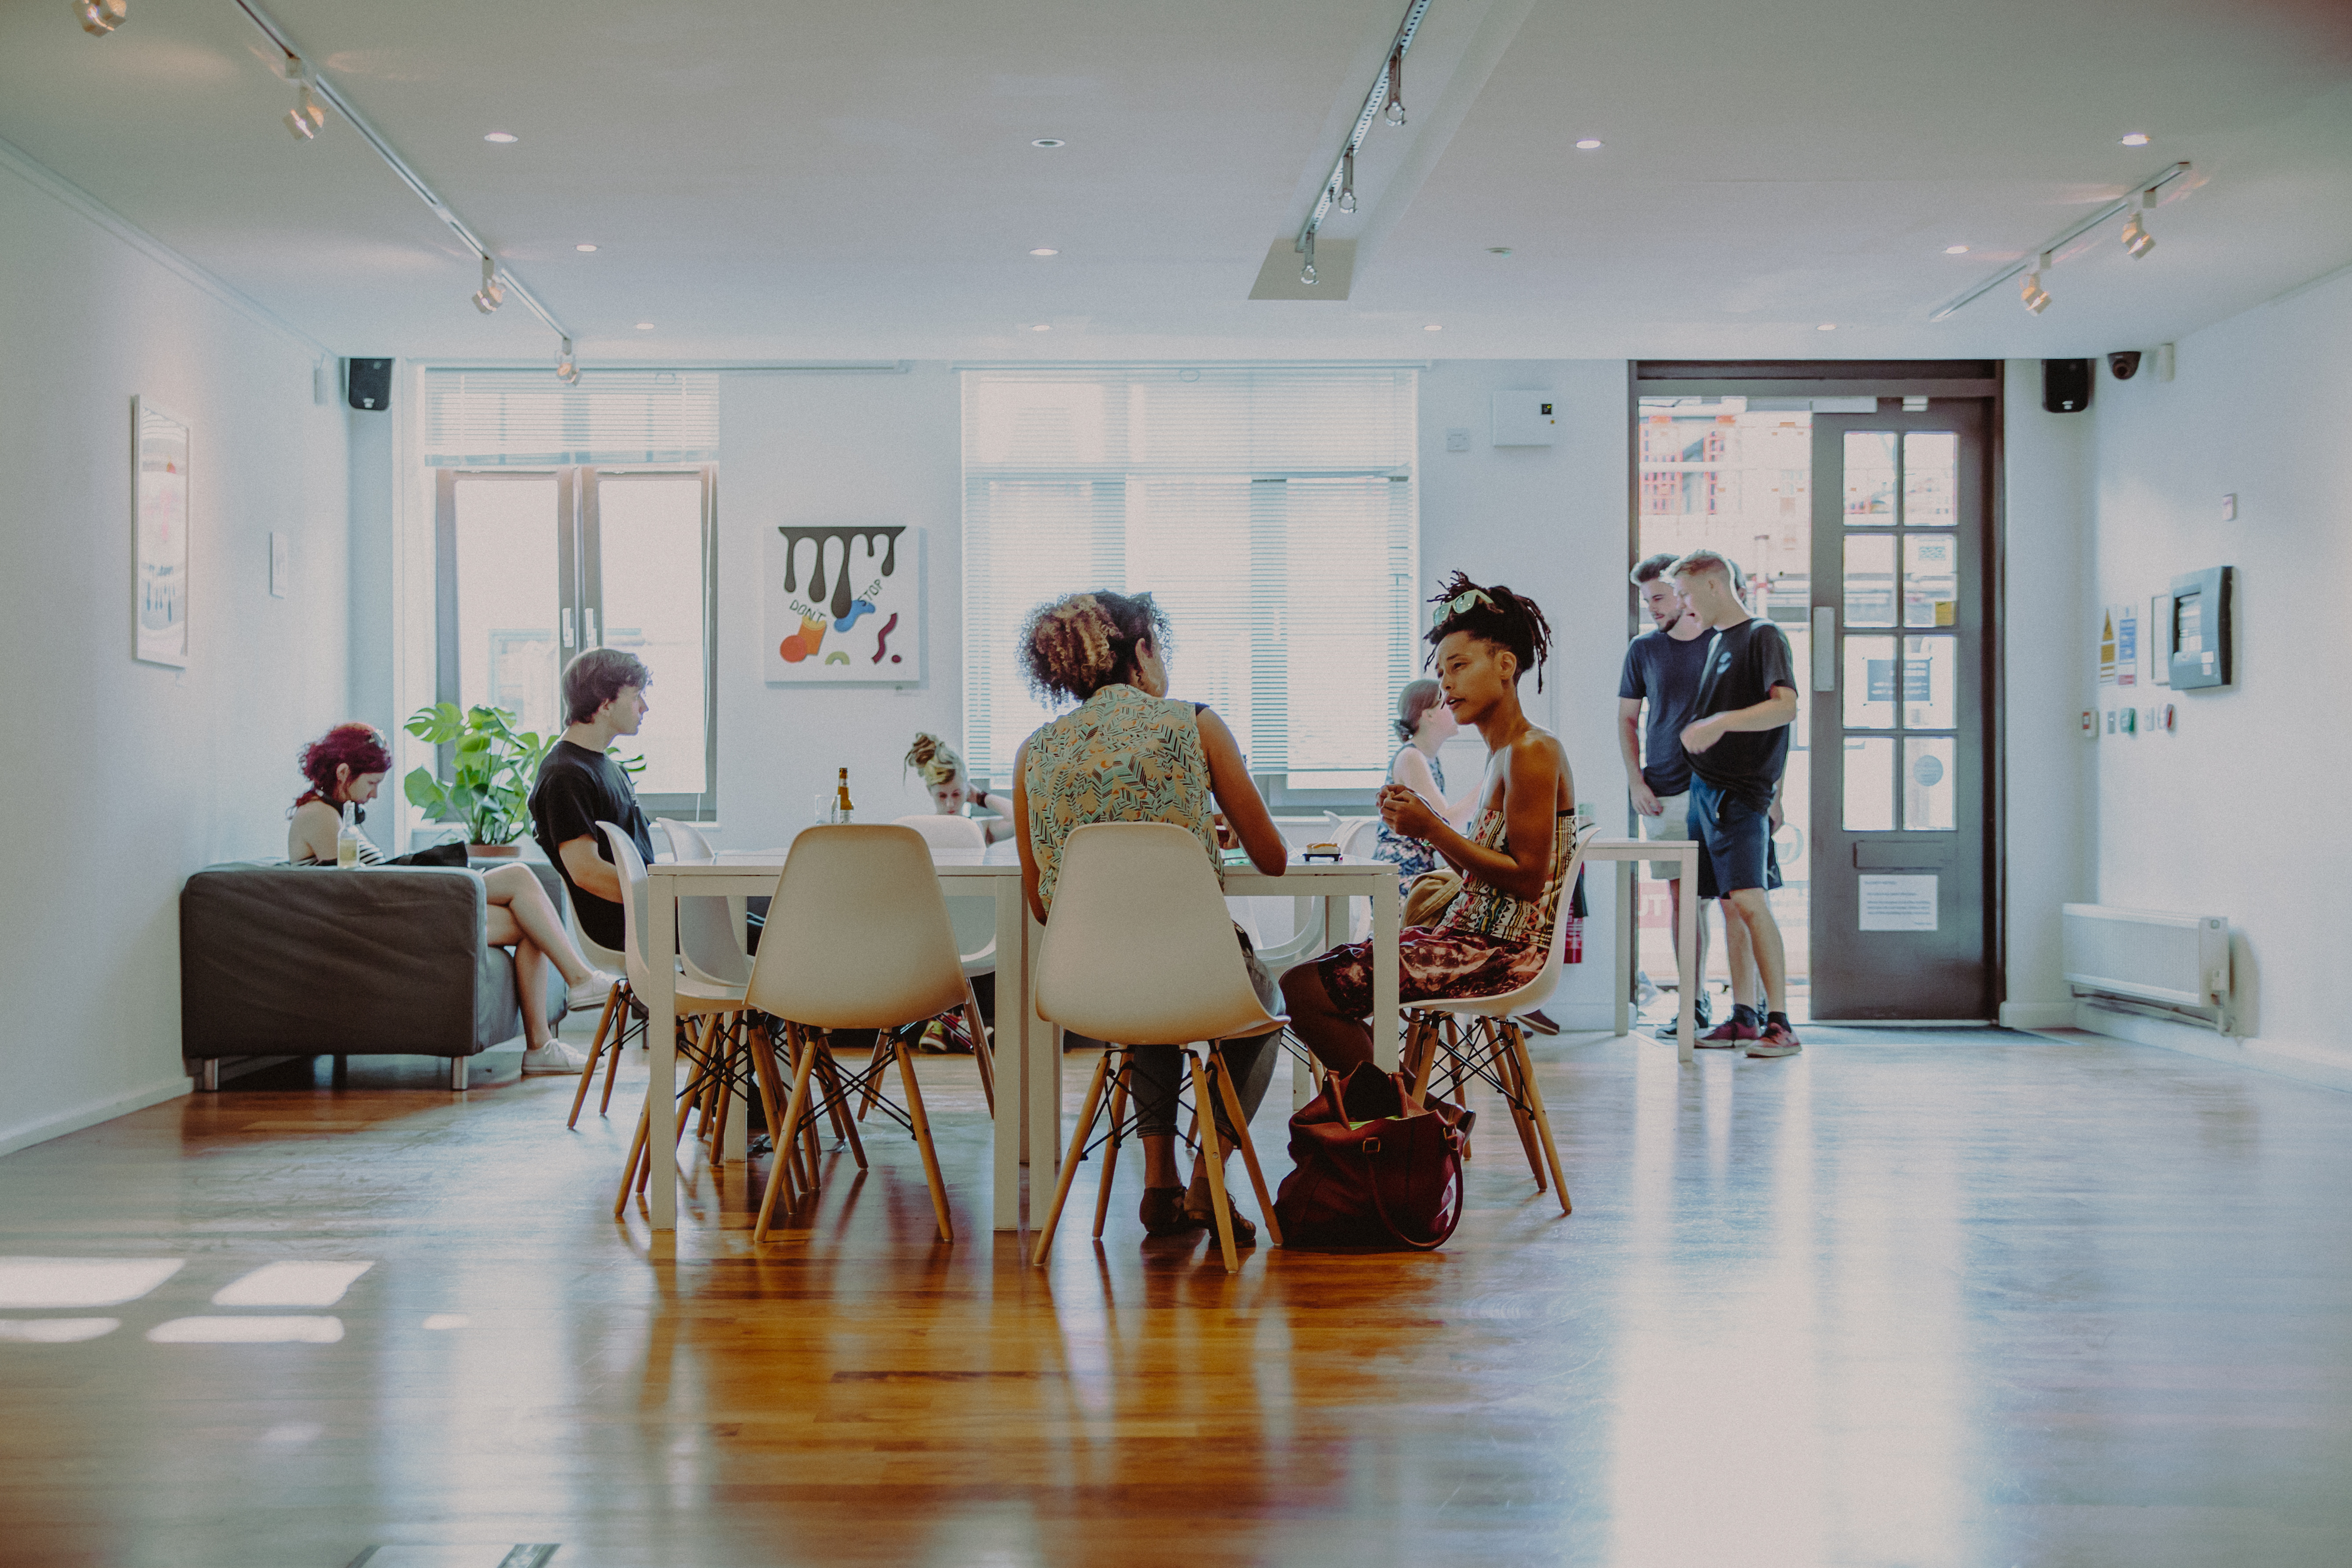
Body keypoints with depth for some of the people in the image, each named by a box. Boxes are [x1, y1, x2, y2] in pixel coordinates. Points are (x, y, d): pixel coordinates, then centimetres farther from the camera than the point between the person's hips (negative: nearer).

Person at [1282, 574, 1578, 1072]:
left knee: (1302, 989, -15)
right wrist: (1425, 822, 5)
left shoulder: (1533, 752, -15)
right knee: (1324, 967, 19)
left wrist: (1434, 830, -17)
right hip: (1477, 937, 10)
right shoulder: (1502, 752, 15)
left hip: (1503, 954, -10)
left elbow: (1528, 880, -20)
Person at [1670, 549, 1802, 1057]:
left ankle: (1780, 1023, -15)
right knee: (1730, 906, 8)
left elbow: (1786, 707, -19)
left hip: (1742, 790, -8)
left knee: (1750, 902, -15)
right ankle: (1744, 1018, 12)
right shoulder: (1715, 640, 18)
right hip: (1705, 786, 8)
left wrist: (1721, 723, -28)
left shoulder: (1763, 636, -7)